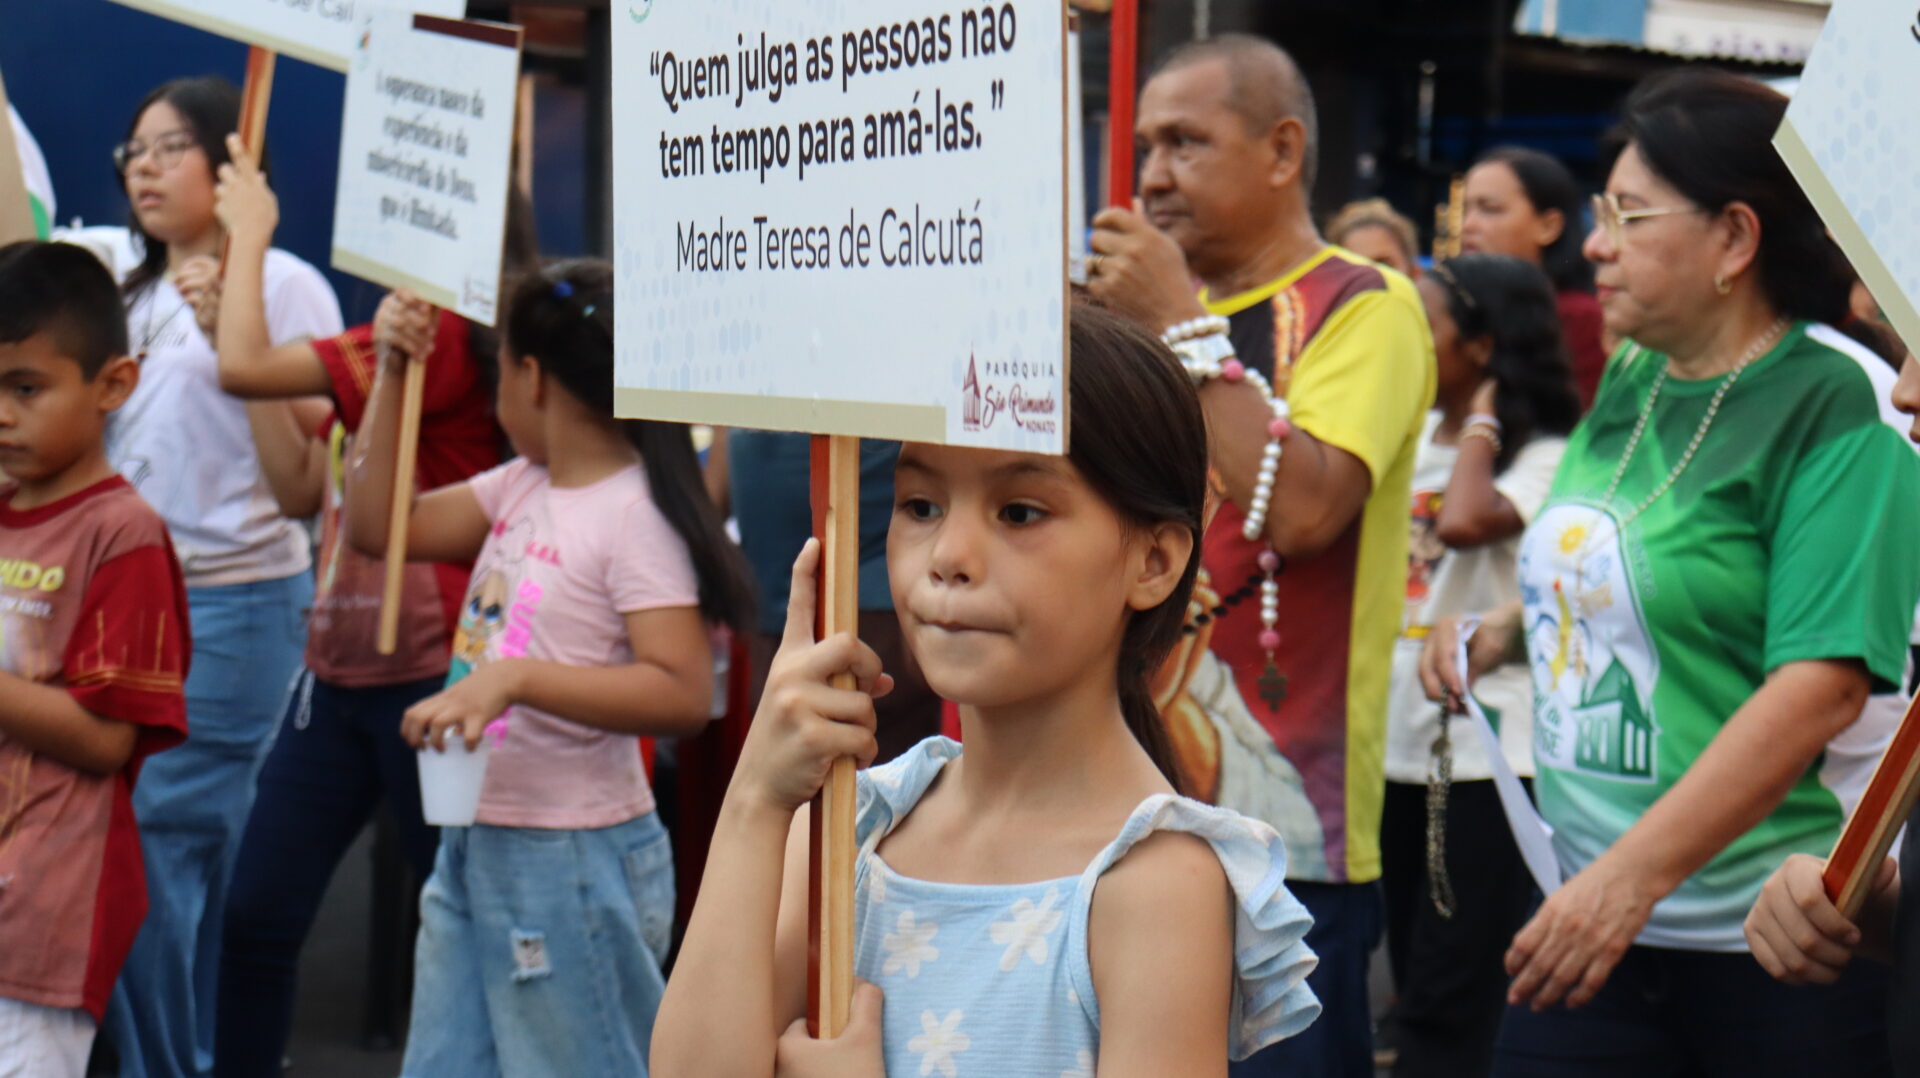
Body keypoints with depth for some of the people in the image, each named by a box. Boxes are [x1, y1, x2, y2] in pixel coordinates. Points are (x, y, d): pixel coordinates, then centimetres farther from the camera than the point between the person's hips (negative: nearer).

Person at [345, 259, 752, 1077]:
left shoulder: (635, 514, -17)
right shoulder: (522, 487, 7)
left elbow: (683, 694, -26)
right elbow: (377, 527, 13)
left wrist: (514, 677, -33)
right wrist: (393, 373, 7)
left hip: (573, 861, -9)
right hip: (474, 847, 9)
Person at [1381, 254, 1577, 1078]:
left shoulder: (1542, 456, -9)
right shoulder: (1409, 439, 13)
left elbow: (1465, 522, -28)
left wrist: (1482, 418, -14)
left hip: (1486, 749, -8)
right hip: (1399, 741, 8)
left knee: (1448, 998, -8)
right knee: (1416, 983, 14)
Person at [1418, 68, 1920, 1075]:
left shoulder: (1839, 406, -13)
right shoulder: (1631, 378, 9)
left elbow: (1822, 685, -22)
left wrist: (1632, 875, -26)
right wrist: (1503, 631, 6)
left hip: (1773, 945, -6)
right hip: (1590, 901, 6)